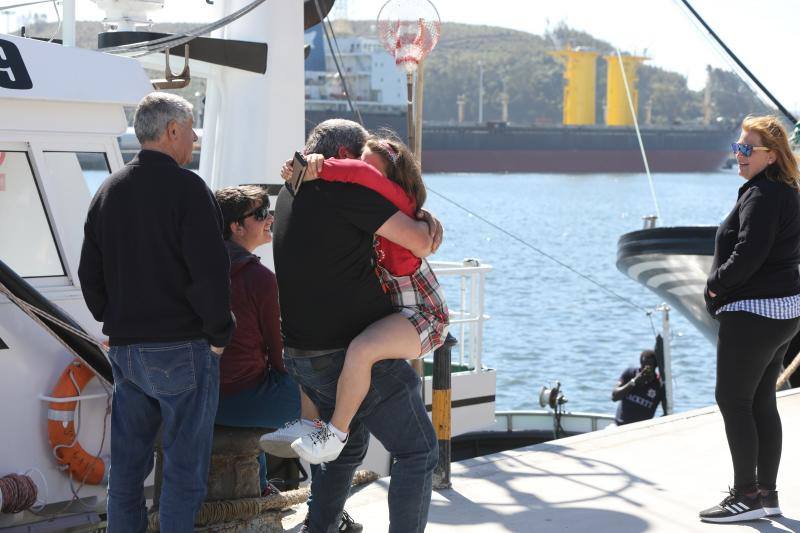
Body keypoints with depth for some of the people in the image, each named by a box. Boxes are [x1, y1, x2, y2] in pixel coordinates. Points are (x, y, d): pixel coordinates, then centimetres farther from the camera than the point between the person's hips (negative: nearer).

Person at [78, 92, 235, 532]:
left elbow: (90, 275, 15)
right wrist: (218, 335, -6)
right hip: (182, 349, -7)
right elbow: (210, 275, -17)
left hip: (125, 348, 7)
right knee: (184, 468, 0)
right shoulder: (186, 189, -12)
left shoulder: (108, 192, 11)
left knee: (127, 465, 12)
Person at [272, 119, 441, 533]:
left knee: (347, 447, 27)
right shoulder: (344, 189, -13)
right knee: (417, 451, -1)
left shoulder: (291, 194, 14)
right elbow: (418, 241, -18)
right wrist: (427, 225, 6)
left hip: (301, 354, 9)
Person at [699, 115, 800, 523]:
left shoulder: (761, 196, -18)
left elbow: (747, 255, -25)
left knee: (732, 400, -3)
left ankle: (747, 495, 0)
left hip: (751, 314, -10)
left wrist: (715, 284, -8)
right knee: (762, 402, 14)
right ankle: (767, 494, 18)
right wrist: (724, 285, 12)